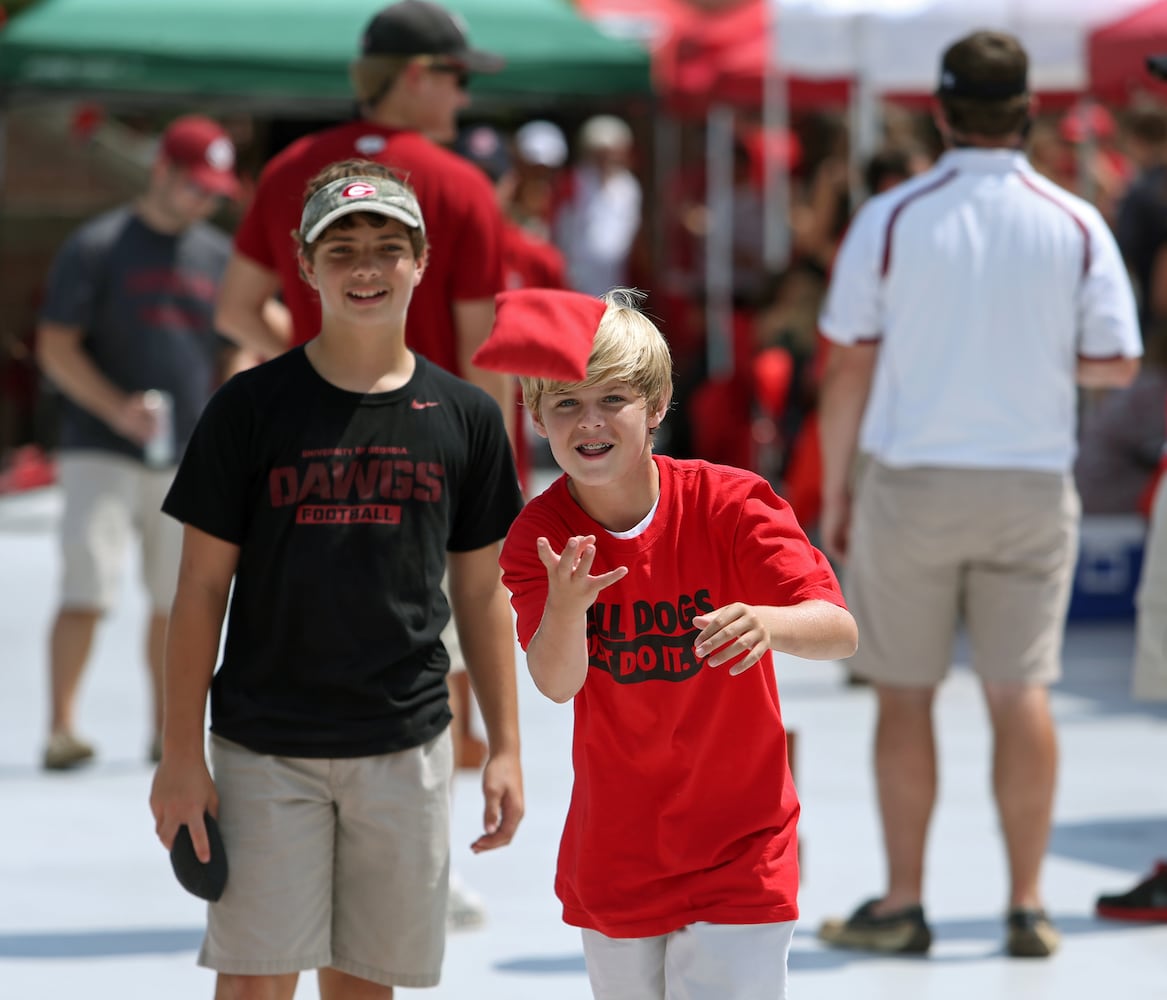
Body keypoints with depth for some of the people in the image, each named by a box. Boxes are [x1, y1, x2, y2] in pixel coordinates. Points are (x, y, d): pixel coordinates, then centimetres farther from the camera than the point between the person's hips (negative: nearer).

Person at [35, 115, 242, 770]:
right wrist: (116, 409, -18)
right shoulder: (97, 247, -2)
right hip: (101, 453, -5)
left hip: (190, 461, 5)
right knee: (88, 590, -14)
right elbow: (56, 347, -5)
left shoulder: (220, 256, 13)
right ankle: (62, 728, -11)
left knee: (179, 599, 7)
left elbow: (238, 353, 20)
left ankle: (166, 731, 17)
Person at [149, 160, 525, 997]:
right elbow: (203, 586, -1)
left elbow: (481, 592, 10)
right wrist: (182, 754, -5)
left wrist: (505, 748, 6)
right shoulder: (252, 407, -3)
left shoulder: (466, 417, 4)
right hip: (265, 747, -2)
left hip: (405, 746, 2)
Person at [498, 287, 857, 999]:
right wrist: (566, 604, -42)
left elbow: (840, 633, -23)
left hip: (736, 859, -3)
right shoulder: (538, 536, -7)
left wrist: (768, 623, -45)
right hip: (612, 858, 3)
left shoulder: (729, 504, -14)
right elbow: (558, 683, -21)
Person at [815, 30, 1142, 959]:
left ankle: (902, 903, 10)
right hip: (1032, 486, 2)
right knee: (1022, 692, 5)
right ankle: (1028, 906, 6)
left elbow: (849, 366, -5)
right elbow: (1117, 362, 1)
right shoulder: (1077, 225, -2)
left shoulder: (891, 219, -6)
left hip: (911, 481, -1)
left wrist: (835, 493, 3)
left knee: (904, 695, 6)